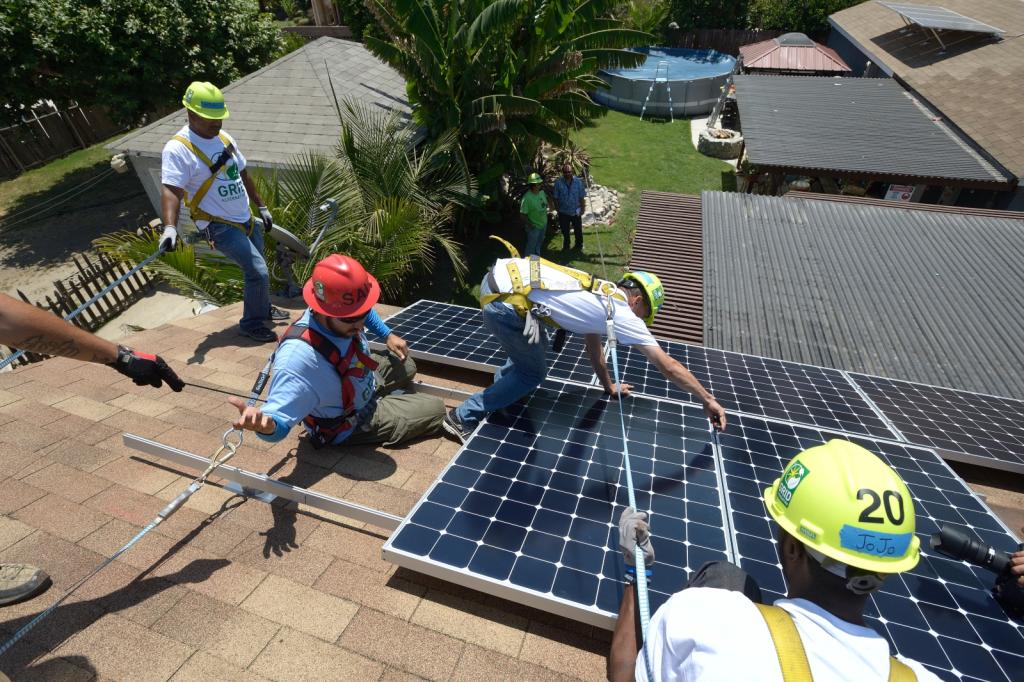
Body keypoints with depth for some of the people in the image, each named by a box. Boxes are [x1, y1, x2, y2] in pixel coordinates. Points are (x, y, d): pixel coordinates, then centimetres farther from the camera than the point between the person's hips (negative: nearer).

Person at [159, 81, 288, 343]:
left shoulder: (224, 138, 8)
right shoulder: (177, 149, -15)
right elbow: (171, 190, -24)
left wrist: (261, 207, 21)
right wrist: (170, 227, -38)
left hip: (246, 219, 7)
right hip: (219, 226, -7)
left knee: (257, 270, 16)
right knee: (259, 272, -14)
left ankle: (263, 309, 39)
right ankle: (252, 324, 4)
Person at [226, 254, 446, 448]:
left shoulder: (344, 314, -21)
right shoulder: (298, 356, -45)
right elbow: (278, 420, -46)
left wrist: (387, 335, 4)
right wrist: (266, 425, -67)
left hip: (365, 382, 8)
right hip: (349, 423, -7)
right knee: (435, 409, -1)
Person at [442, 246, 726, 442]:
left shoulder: (599, 293, 22)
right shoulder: (621, 313, -1)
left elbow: (592, 343, 34)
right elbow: (668, 366, 1)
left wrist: (609, 386, 43)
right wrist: (708, 399, 12)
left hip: (503, 276, 9)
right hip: (503, 300, -9)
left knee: (536, 345, 29)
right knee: (533, 374, 9)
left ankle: (500, 390, 40)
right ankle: (463, 417, 17)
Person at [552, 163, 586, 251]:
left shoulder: (578, 182, -11)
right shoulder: (558, 182, -14)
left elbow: (582, 197, -4)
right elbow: (556, 198, -6)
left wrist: (583, 208, -3)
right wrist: (558, 209, -5)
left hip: (576, 211, 1)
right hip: (563, 212, 0)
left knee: (578, 230, 16)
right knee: (565, 231, 15)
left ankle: (579, 245, 39)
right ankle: (566, 246, 37)